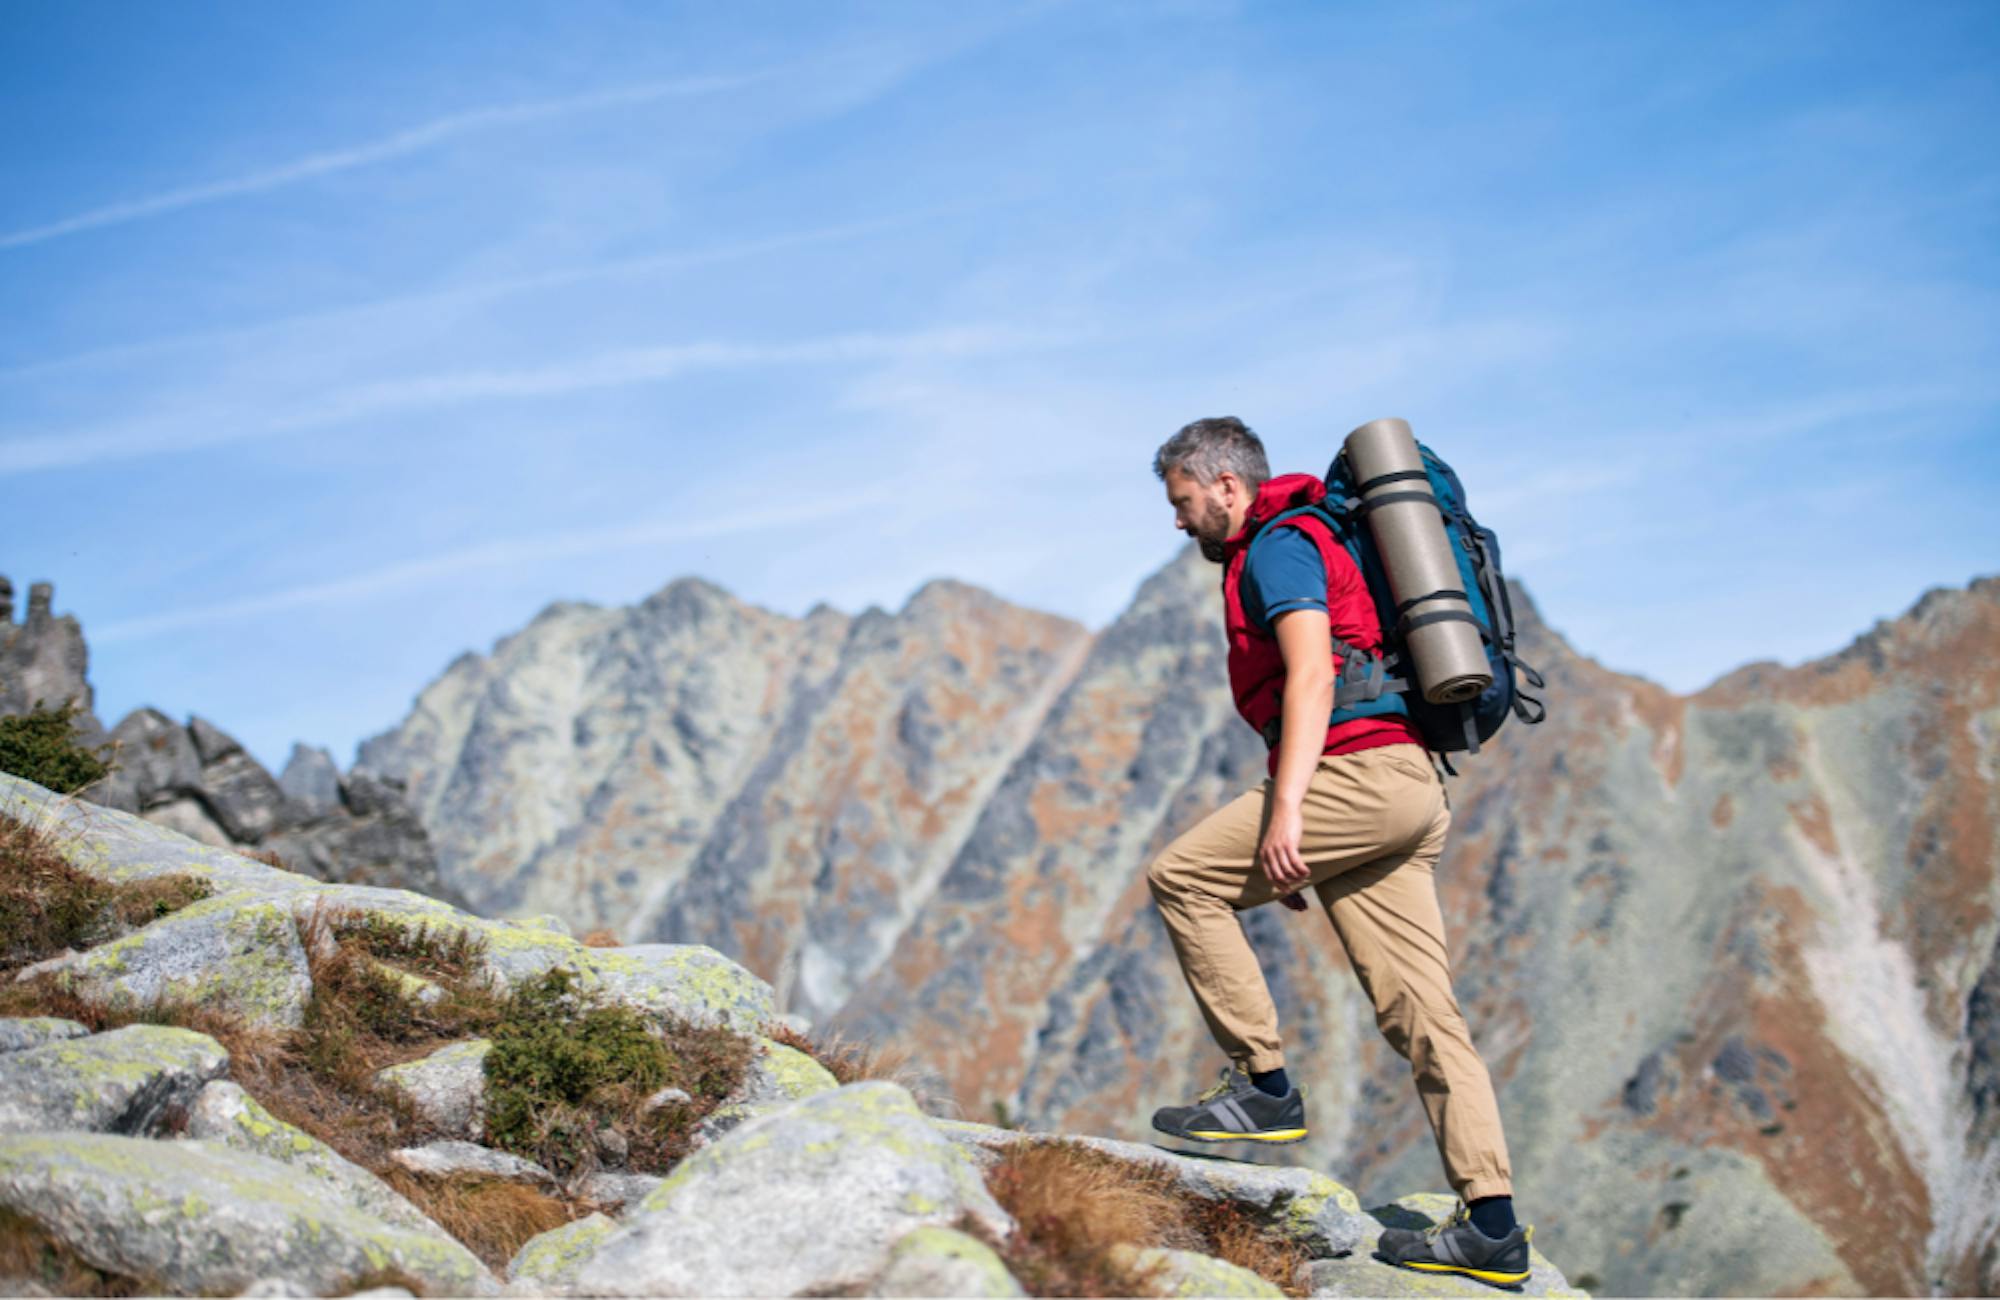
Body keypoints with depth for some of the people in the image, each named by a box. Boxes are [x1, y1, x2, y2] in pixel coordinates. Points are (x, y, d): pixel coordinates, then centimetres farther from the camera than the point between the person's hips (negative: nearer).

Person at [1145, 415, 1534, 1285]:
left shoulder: (1277, 546, -2)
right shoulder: (1306, 547, 30)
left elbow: (1311, 678, -17)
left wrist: (1284, 812, -25)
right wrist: (1296, 852, 29)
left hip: (1360, 776, -10)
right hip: (1409, 790, 10)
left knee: (1182, 879, -3)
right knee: (1418, 1011, 3)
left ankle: (1264, 1088, -2)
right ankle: (1491, 1225, 0)